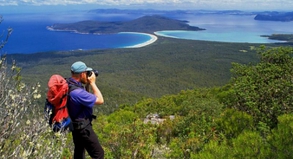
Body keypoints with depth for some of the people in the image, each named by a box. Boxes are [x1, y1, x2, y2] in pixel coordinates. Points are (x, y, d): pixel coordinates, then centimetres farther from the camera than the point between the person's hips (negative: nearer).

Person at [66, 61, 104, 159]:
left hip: (75, 124, 10)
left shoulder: (68, 84, -5)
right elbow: (100, 100, -23)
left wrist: (87, 84, -2)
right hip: (83, 127, -10)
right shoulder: (77, 92, -34)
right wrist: (92, 83, -17)